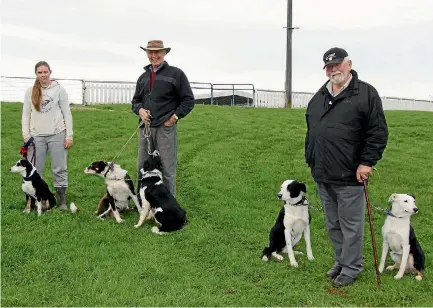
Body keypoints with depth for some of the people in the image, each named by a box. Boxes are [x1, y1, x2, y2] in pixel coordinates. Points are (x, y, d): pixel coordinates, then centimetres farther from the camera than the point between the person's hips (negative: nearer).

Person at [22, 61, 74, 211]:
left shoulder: (59, 89, 0)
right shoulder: (30, 91, 6)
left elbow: (67, 113, 1)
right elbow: (26, 115, 9)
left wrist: (69, 135, -4)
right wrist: (26, 135, 0)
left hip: (57, 134, -2)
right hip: (36, 136, 2)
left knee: (59, 169, 3)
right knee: (34, 170, 4)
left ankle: (62, 201, 11)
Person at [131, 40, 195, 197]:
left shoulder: (176, 74, 0)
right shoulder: (143, 77, 17)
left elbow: (188, 100, 0)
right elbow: (136, 100, 24)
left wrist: (175, 116, -10)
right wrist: (140, 109, 2)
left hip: (165, 128, -5)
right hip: (145, 127, 6)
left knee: (167, 169, -2)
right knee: (142, 167, 10)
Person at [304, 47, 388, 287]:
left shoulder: (365, 93, -7)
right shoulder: (319, 97, 14)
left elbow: (378, 133, -10)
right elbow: (311, 131, 22)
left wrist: (367, 162, -15)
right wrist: (311, 160, 18)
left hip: (349, 177, -6)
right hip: (322, 176, 7)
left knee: (351, 225, 3)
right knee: (333, 224, 16)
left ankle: (351, 268, 16)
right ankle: (340, 261, 31)